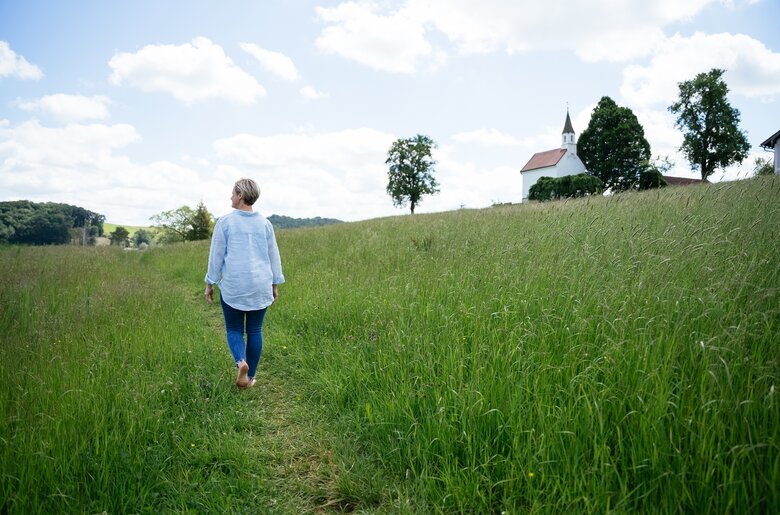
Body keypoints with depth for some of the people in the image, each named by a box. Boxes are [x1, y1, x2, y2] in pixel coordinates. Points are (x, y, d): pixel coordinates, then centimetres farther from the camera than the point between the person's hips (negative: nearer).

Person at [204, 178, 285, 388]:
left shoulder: (225, 222, -5)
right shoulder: (264, 223, 4)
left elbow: (216, 255, -1)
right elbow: (274, 255, 9)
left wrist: (210, 283, 8)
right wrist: (275, 283, 18)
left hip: (233, 286, -2)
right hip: (260, 286, 3)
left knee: (234, 329, 10)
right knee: (255, 330, 11)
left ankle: (241, 362, -16)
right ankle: (250, 377, 16)